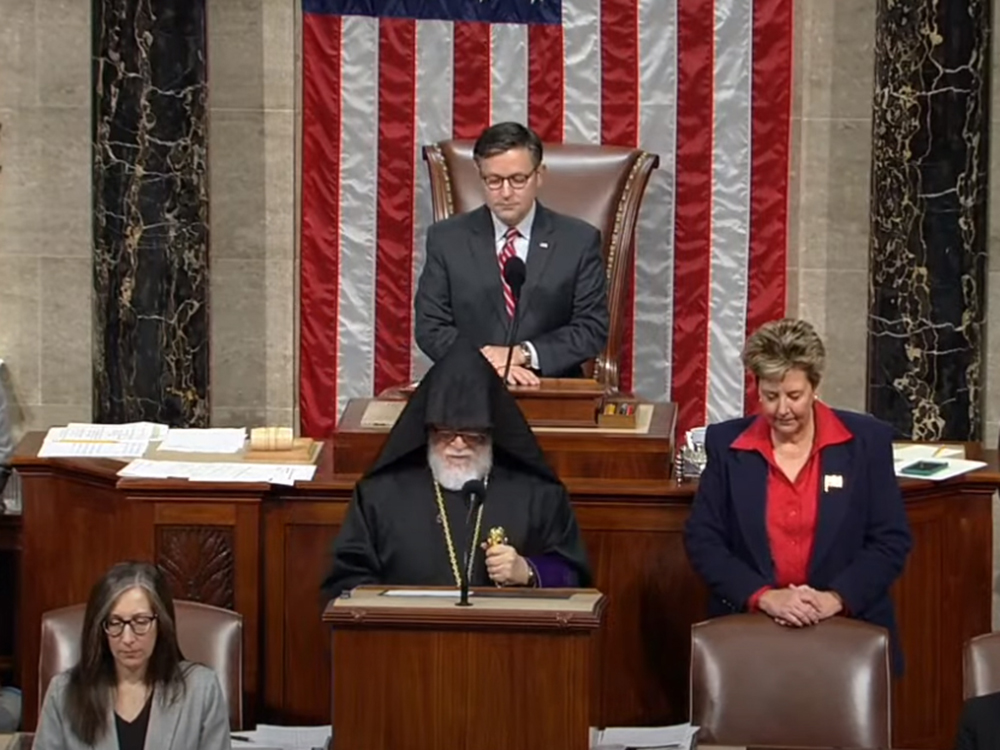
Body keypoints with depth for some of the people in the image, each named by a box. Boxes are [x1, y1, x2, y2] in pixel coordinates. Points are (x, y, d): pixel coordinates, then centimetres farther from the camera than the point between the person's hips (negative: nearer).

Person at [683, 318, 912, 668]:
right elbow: (702, 540, 2)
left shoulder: (866, 440, 3)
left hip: (848, 630, 0)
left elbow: (891, 540, 2)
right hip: (748, 630, 0)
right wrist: (763, 596, -12)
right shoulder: (726, 443, 5)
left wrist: (835, 599, -12)